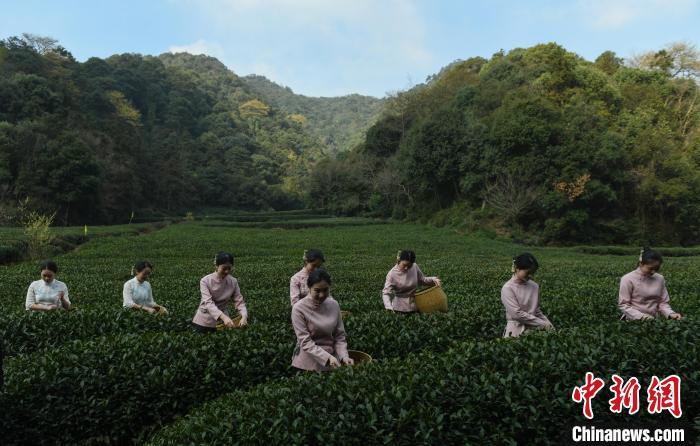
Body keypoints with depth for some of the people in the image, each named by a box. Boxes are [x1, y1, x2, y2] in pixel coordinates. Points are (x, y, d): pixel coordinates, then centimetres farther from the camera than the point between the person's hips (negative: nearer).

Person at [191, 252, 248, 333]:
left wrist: (244, 316, -30)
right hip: (204, 321, -2)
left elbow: (239, 301, -9)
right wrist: (224, 317, -43)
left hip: (222, 322, 2)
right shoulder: (205, 281, -16)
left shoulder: (233, 282, -7)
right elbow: (208, 303, -27)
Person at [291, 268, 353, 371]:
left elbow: (340, 336, 1)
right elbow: (305, 342, -18)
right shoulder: (299, 309, -15)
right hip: (308, 364, -3)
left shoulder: (334, 305, -3)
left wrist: (344, 356, -15)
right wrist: (328, 357, -27)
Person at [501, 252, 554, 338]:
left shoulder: (535, 287, 6)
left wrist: (549, 325, -2)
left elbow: (537, 311, 13)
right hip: (516, 331, -5)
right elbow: (517, 314, -15)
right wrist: (543, 324, -13)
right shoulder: (508, 288, -9)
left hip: (534, 329, 5)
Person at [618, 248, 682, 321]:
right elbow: (623, 305, -9)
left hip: (652, 321, 4)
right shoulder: (628, 279, -8)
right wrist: (641, 316, -20)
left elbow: (663, 302, 9)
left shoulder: (660, 279, 6)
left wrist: (671, 314, -10)